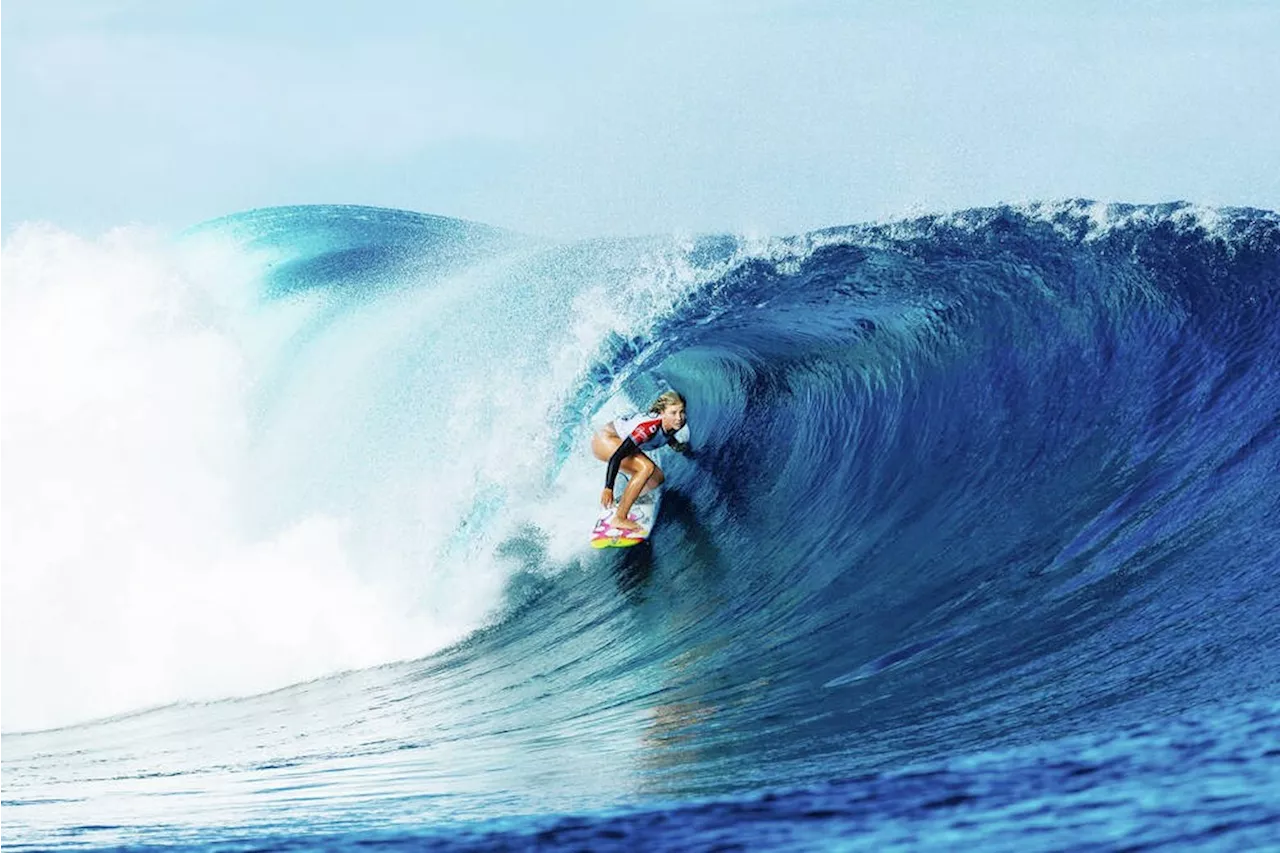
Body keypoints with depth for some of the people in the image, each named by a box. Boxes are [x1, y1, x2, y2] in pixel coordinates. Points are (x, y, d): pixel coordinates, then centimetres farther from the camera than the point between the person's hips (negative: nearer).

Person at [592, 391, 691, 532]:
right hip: (605, 440, -9)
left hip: (623, 442, 9)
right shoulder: (650, 425, -35)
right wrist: (608, 488, -42)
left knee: (657, 478, 4)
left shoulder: (675, 427, -12)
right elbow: (617, 456, -39)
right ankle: (619, 519, -24)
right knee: (647, 467, -27)